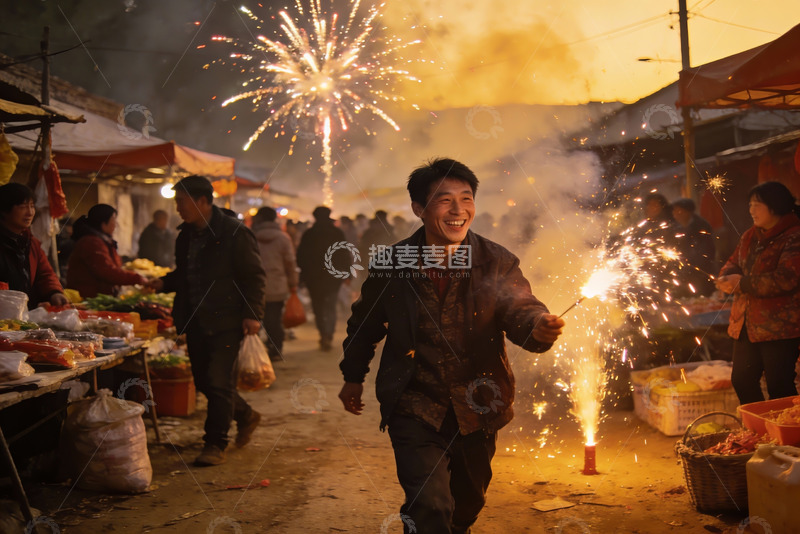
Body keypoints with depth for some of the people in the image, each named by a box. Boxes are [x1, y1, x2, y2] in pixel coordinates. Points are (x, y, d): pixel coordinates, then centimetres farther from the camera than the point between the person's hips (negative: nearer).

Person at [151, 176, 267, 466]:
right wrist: (164, 283, 5)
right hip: (196, 321, 8)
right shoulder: (186, 235, 12)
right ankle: (245, 415, 36)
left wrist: (253, 314, -16)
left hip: (226, 322, -8)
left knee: (219, 381, -8)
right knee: (204, 380, 13)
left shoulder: (234, 233, -11)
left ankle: (215, 444, 2)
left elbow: (255, 276, -10)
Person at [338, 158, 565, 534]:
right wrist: (353, 376, 17)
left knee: (467, 504, 21)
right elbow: (365, 321, 7)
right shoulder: (392, 264, -8)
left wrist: (538, 326, -44)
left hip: (477, 410, 2)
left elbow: (519, 306, -20)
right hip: (415, 407, -2)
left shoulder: (496, 263, -7)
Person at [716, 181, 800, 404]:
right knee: (742, 380, 13)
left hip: (779, 327, -8)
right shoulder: (750, 236, 14)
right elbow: (733, 264, 19)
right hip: (746, 325, 8)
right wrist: (727, 278, -6)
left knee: (779, 387, -6)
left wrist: (743, 283, -16)